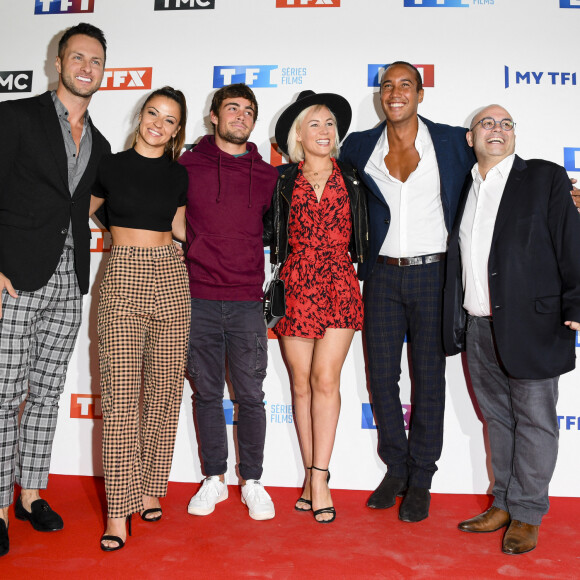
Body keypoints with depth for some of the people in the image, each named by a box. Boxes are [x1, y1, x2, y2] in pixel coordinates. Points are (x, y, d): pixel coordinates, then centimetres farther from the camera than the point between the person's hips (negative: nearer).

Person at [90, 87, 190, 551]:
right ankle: (119, 509, 0)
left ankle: (150, 490, 20)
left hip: (170, 278, 2)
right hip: (123, 278, -2)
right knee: (121, 395, -7)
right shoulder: (111, 166, 6)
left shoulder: (179, 175, 12)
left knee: (164, 391, 4)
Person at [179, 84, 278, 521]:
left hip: (247, 303, 1)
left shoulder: (267, 175, 7)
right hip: (198, 300, 0)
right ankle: (214, 479, 24)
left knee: (251, 395, 4)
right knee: (207, 393, 9)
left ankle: (252, 481, 20)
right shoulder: (188, 165, 4)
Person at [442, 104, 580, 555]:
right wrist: (456, 323, 10)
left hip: (530, 326, -4)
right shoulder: (462, 189, 13)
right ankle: (504, 505, 29)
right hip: (478, 329, 5)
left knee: (533, 422, 5)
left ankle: (527, 515, 19)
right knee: (498, 420, 15)